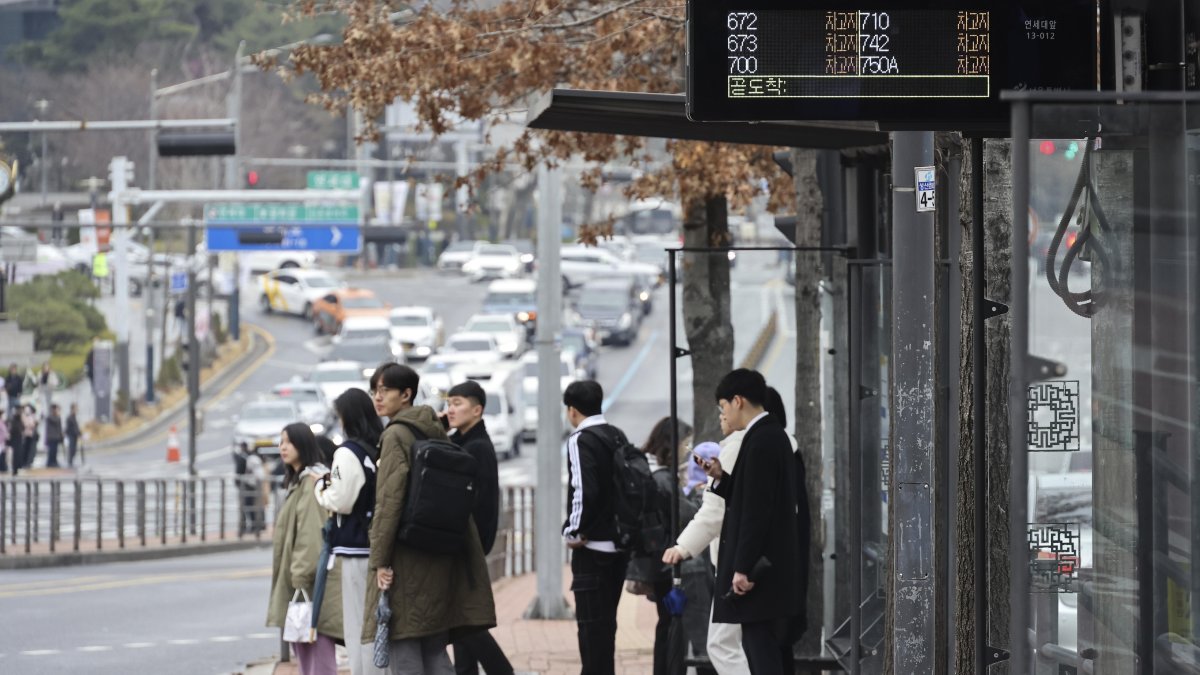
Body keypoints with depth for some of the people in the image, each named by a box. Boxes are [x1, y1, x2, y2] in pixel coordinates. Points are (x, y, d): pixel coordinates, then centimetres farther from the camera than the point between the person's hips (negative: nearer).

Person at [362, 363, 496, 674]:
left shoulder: (395, 435, -9)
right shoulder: (437, 433, 14)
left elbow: (389, 500, -15)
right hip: (438, 557, 8)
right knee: (434, 649, 10)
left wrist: (379, 559, -13)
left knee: (402, 647, -6)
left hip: (407, 555, -8)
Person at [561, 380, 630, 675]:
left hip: (593, 544, -8)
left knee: (591, 621, -6)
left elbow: (584, 491, -22)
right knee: (605, 620, 15)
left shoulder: (581, 440, -12)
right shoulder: (618, 437, 12)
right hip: (620, 542, 8)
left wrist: (574, 531, -12)